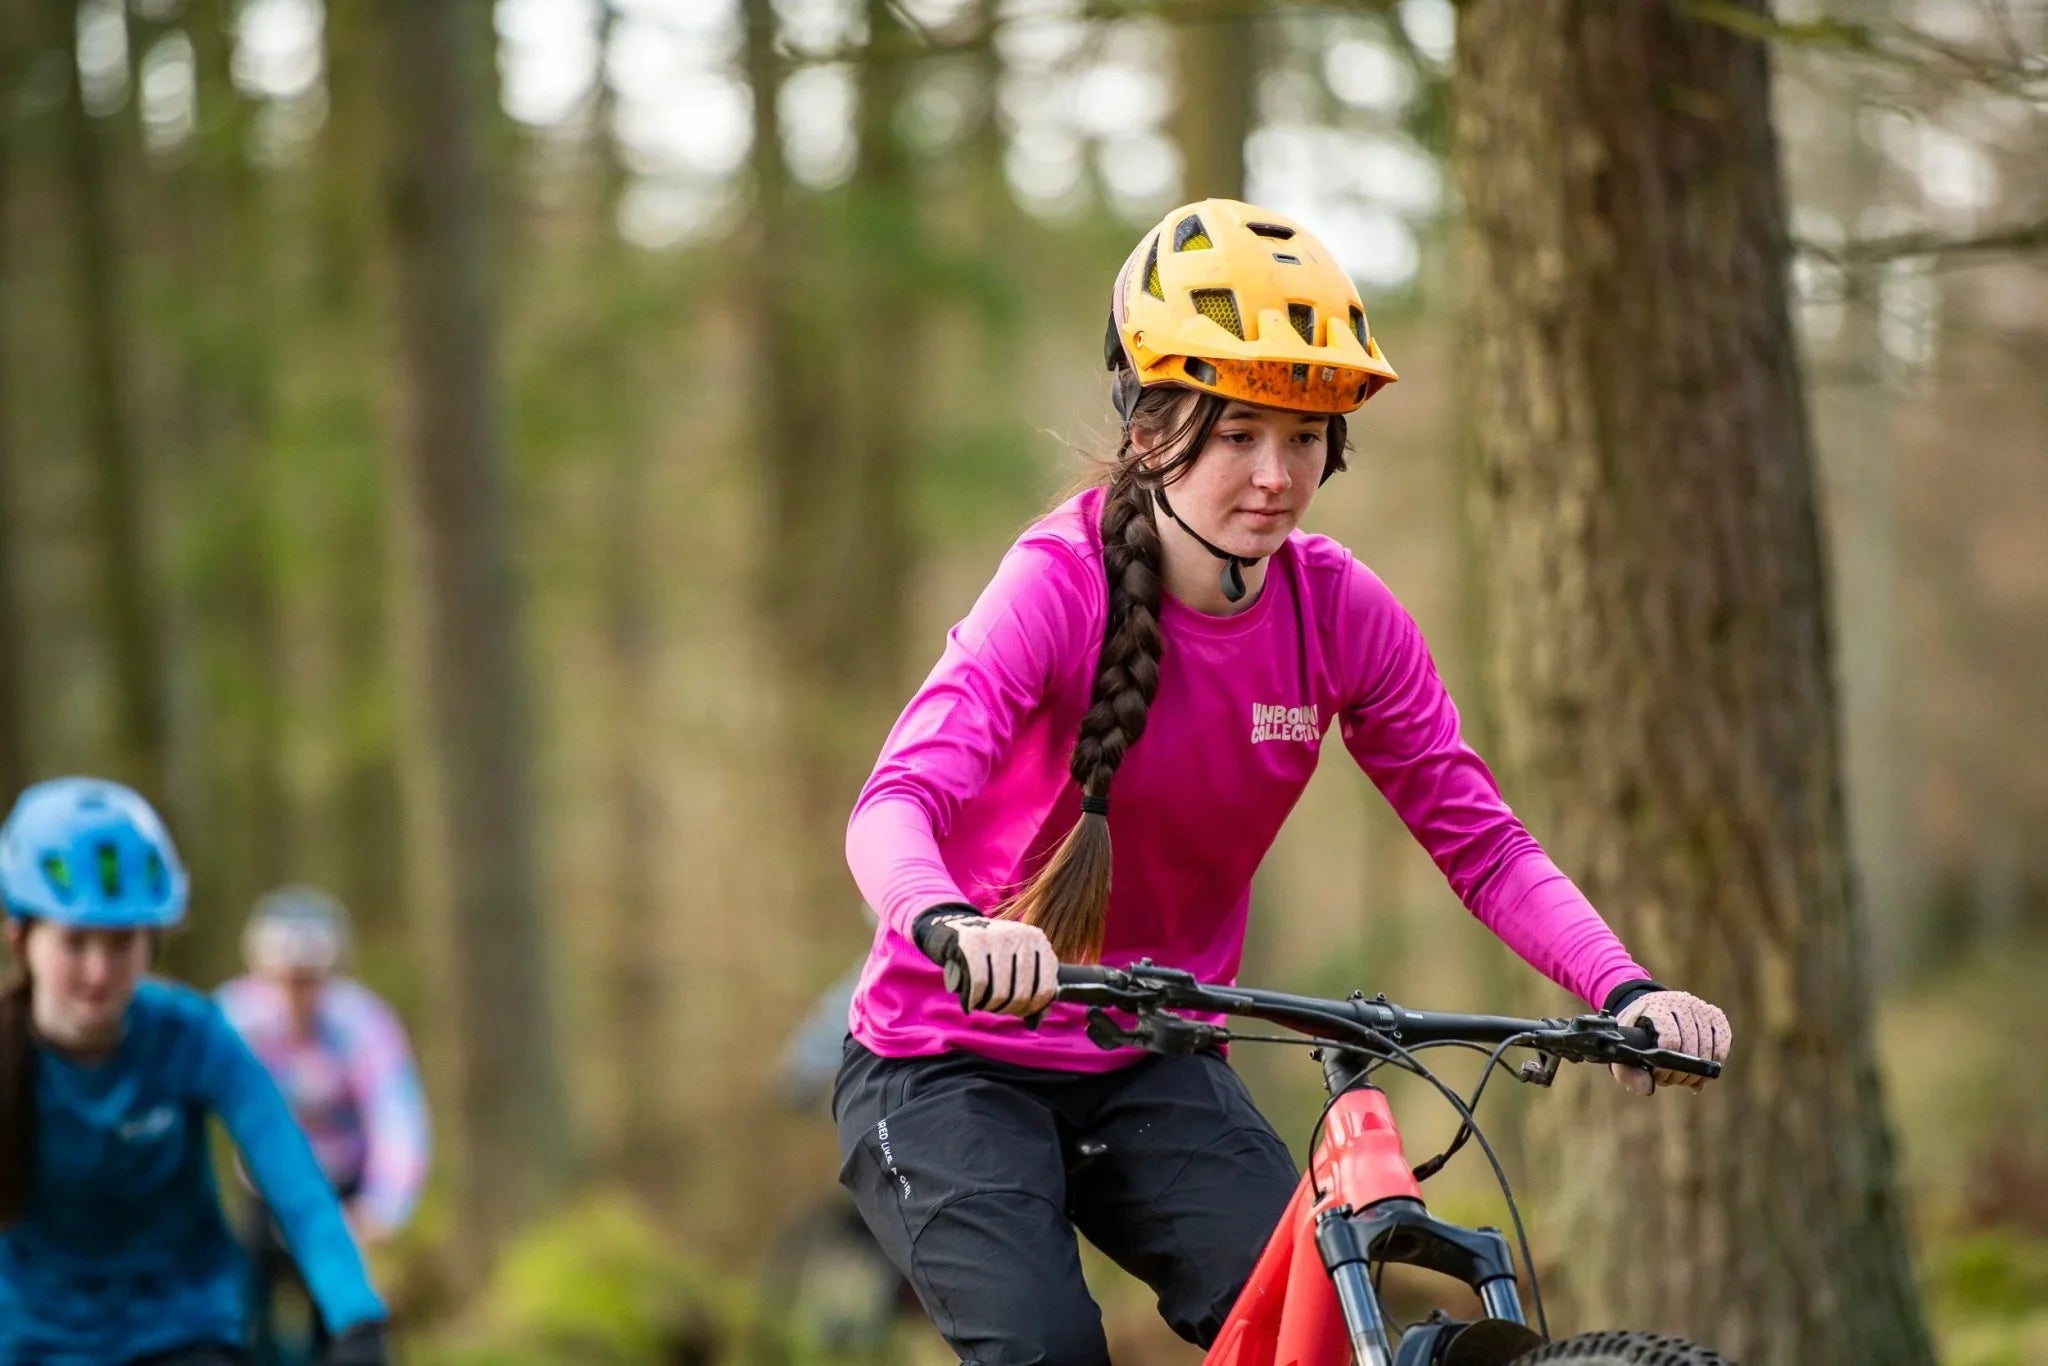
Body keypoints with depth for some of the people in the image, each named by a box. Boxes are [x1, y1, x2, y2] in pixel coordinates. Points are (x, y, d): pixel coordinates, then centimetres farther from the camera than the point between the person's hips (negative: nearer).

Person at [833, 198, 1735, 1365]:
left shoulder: (1338, 612, -7)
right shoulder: (1063, 583, -21)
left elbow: (1477, 836, -7)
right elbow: (898, 802, -33)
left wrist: (1626, 987, -25)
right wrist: (954, 928, -57)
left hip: (1149, 1071, 4)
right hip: (955, 1068, -4)